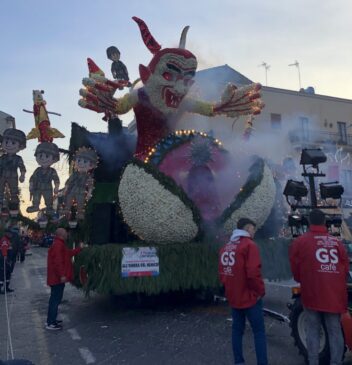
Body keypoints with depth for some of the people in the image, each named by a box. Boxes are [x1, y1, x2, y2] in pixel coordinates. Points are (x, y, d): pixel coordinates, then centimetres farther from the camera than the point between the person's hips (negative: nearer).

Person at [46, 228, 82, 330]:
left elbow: (69, 253, 26)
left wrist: (79, 249, 34)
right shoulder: (58, 245, -18)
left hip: (56, 278, 11)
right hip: (58, 278, -11)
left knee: (54, 298, 18)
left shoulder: (59, 244, 16)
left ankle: (51, 320, 28)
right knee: (56, 299, -6)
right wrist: (62, 275, -28)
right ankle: (51, 323, -1)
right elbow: (58, 261, -26)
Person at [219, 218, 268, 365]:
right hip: (249, 297, -7)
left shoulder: (226, 247, 10)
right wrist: (260, 291, -9)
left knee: (237, 330, 16)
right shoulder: (249, 245, -13)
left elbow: (222, 273, 12)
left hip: (233, 297, 7)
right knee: (259, 331, 4)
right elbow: (253, 273, -22)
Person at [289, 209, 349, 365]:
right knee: (335, 331, 12)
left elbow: (295, 268, 0)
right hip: (334, 294, 2)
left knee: (313, 330, 9)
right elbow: (345, 267, 9)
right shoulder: (336, 242, 6)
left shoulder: (300, 242, -2)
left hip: (312, 293, -2)